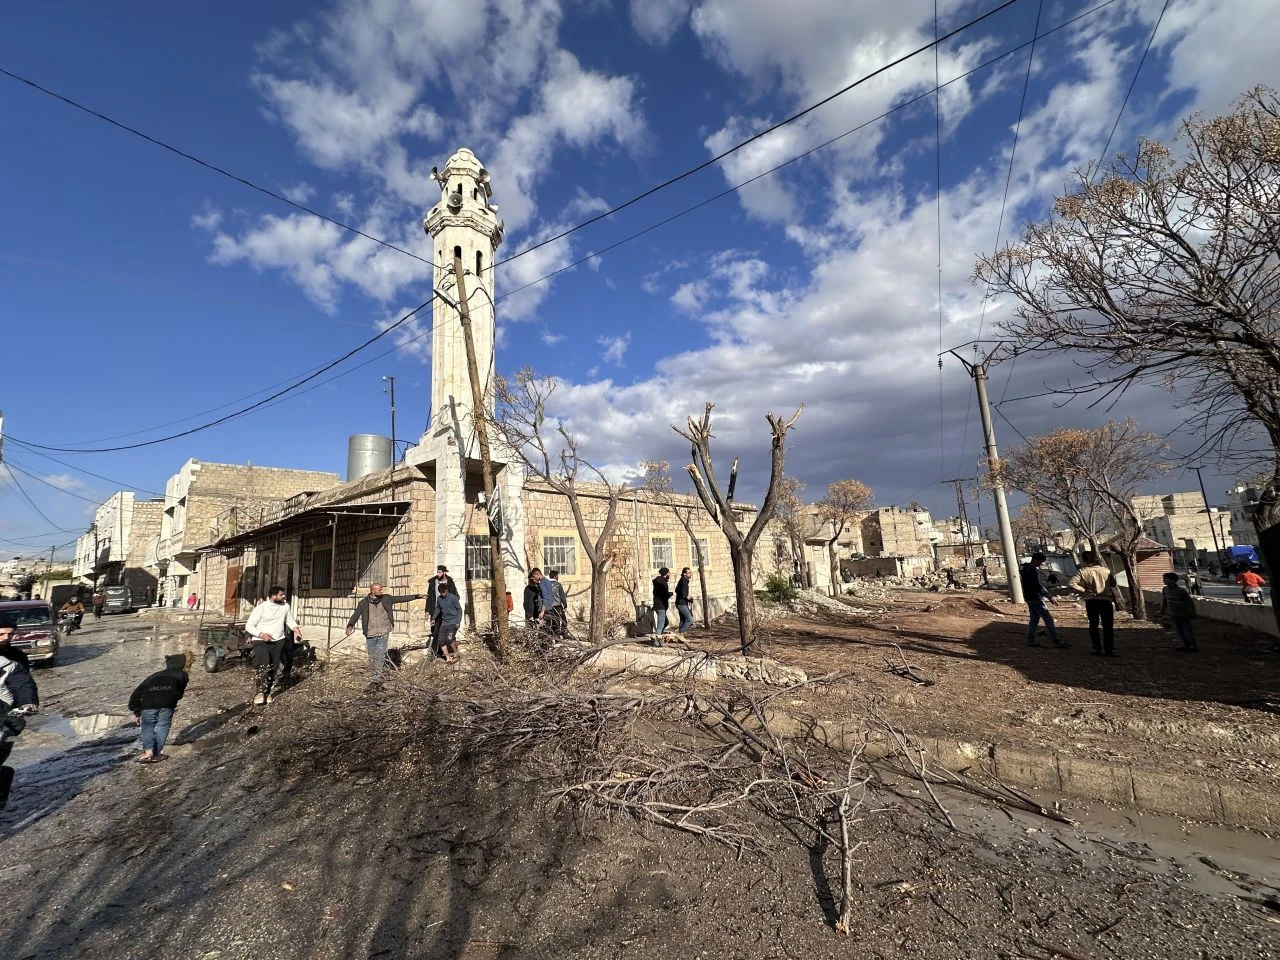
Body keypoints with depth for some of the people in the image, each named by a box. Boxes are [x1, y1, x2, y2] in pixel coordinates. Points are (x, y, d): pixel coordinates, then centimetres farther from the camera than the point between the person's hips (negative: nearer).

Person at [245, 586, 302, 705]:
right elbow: (249, 626, -8)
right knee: (264, 665, -22)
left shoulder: (285, 606, 4)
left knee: (273, 668, 5)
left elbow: (289, 620, 14)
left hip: (278, 641, 4)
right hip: (261, 641, -4)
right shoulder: (260, 608, -10)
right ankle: (261, 691, -10)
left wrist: (295, 628, -5)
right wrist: (261, 634, -23)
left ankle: (269, 691, 21)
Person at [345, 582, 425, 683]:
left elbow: (401, 598, 9)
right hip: (370, 634, 0)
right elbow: (355, 615, -11)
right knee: (372, 656, 6)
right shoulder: (363, 603, -2)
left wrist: (417, 596, 7)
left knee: (380, 655, -9)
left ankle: (377, 678, -6)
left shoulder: (386, 598, 4)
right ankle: (374, 674, 24)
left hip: (383, 632, 0)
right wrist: (350, 625, -30)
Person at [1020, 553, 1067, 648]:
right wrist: (1049, 597, -21)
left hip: (1029, 597, 10)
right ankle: (1056, 642, -5)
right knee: (1048, 619, -6)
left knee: (1034, 618, 14)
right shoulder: (1032, 570, -19)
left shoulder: (1026, 568, 13)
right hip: (1035, 598, -10)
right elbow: (1037, 586, -23)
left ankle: (1031, 640, 15)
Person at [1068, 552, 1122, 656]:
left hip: (1091, 601, -2)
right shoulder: (1106, 571, 5)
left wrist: (1084, 590, -9)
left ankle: (1098, 649, 11)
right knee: (1108, 626, 8)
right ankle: (1110, 650, 7)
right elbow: (1114, 586, 5)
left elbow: (1071, 583, -18)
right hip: (1107, 600, 2)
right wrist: (1117, 599, 11)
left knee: (1094, 625, 10)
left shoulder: (1082, 571, -5)